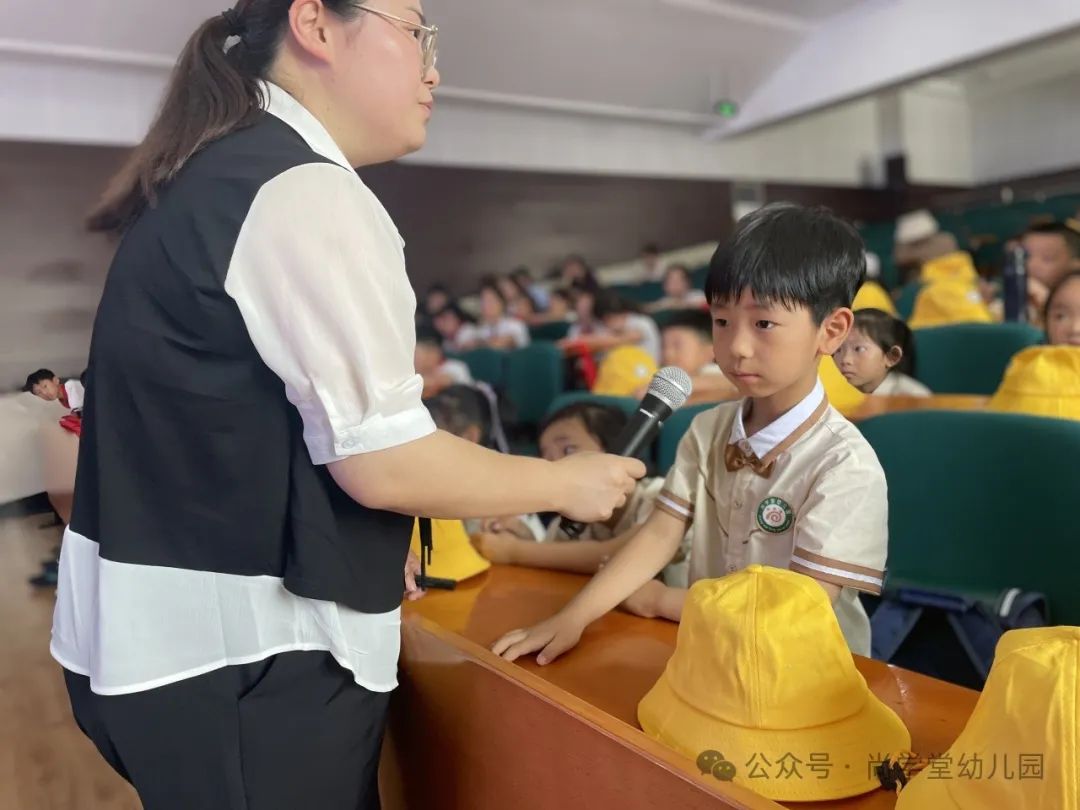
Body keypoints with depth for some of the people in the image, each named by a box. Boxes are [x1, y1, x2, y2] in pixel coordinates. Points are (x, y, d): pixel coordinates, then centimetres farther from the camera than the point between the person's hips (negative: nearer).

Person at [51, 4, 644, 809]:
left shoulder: (209, 178, 11)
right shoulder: (307, 192, -19)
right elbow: (386, 465, -22)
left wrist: (360, 546, 16)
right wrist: (567, 483, -6)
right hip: (242, 656, -9)